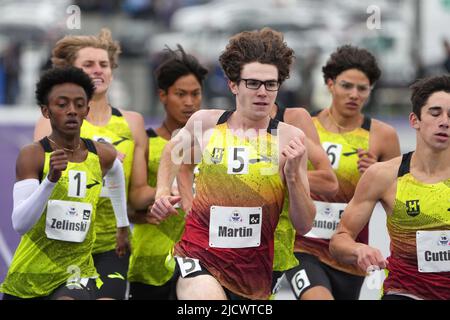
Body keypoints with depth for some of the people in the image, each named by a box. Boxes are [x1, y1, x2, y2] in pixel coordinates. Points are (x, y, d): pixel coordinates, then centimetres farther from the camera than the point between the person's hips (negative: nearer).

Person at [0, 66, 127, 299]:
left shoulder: (103, 156, 0)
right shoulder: (33, 156, -12)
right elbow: (20, 224, -23)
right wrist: (51, 179, -35)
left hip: (77, 274, 1)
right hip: (27, 278, -1)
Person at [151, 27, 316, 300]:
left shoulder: (290, 138, -4)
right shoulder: (205, 123, 0)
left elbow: (304, 226, -5)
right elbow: (173, 150, 25)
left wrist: (293, 175, -18)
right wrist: (163, 191, 10)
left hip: (254, 269, 2)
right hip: (199, 256, -1)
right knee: (208, 295, -31)